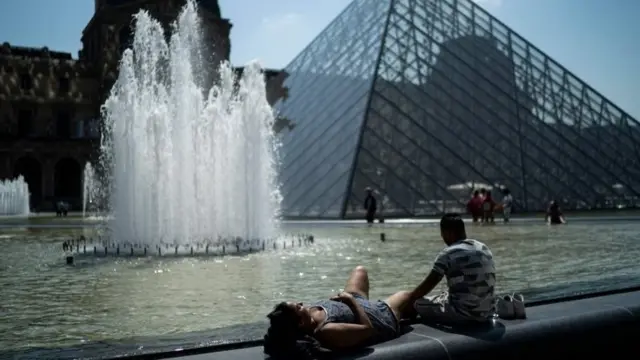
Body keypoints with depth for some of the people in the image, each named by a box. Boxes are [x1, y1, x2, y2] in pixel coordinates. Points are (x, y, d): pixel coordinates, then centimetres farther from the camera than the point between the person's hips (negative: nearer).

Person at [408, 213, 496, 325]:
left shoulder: (448, 254, -12)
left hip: (464, 313, -8)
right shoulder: (484, 248, 10)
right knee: (444, 296, 30)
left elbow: (428, 285, -6)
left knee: (418, 304, 5)